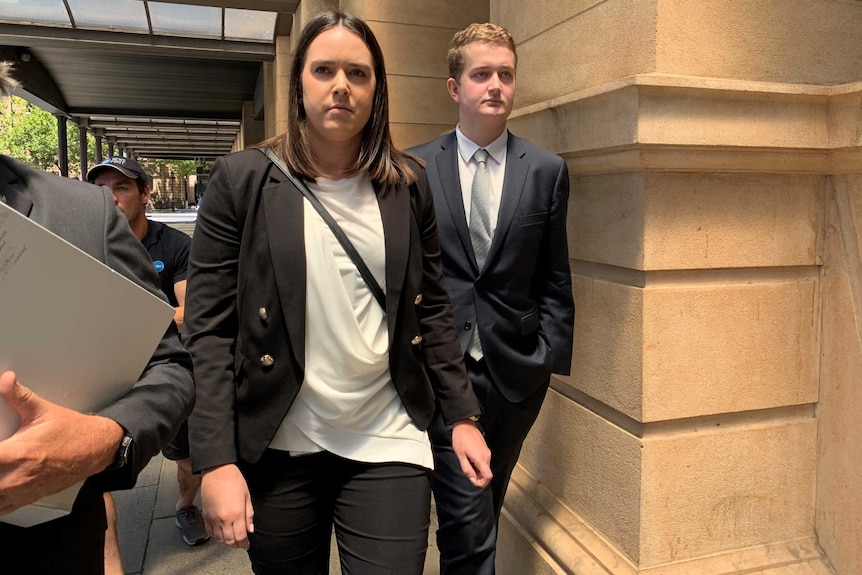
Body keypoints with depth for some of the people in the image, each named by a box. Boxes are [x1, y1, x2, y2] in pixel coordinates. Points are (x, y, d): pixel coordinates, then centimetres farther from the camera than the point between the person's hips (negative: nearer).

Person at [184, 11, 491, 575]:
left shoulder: (408, 182, 3)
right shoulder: (242, 179, -5)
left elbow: (433, 308, 8)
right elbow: (208, 330, -7)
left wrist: (463, 416, 5)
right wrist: (216, 460, -12)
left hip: (388, 444, 2)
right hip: (277, 448, -1)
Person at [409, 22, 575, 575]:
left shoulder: (547, 170, 4)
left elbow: (555, 280, 5)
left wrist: (549, 358, -2)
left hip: (516, 372, 2)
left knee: (483, 514, 19)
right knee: (469, 526, -2)